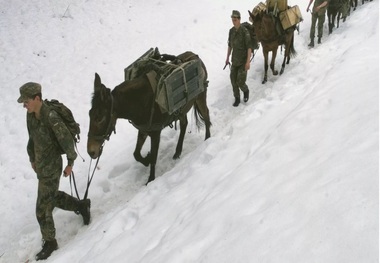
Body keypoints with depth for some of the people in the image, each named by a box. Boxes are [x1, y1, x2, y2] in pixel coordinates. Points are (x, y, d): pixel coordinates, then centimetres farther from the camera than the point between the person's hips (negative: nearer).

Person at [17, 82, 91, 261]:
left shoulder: (51, 117, -29)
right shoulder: (30, 115, -4)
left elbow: (67, 142, -19)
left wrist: (70, 163, -8)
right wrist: (32, 159, 19)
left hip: (51, 168, -8)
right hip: (40, 165, 8)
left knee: (43, 209, 4)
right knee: (53, 197, 25)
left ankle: (50, 242, 25)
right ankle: (81, 205, 47)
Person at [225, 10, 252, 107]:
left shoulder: (245, 31, -19)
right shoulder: (231, 31, 0)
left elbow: (249, 47, -19)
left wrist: (248, 62, -23)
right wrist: (227, 58, 15)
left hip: (243, 60, -5)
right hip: (234, 60, 5)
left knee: (240, 82, -7)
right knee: (234, 81, 7)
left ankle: (246, 91, 27)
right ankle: (237, 99, 24)